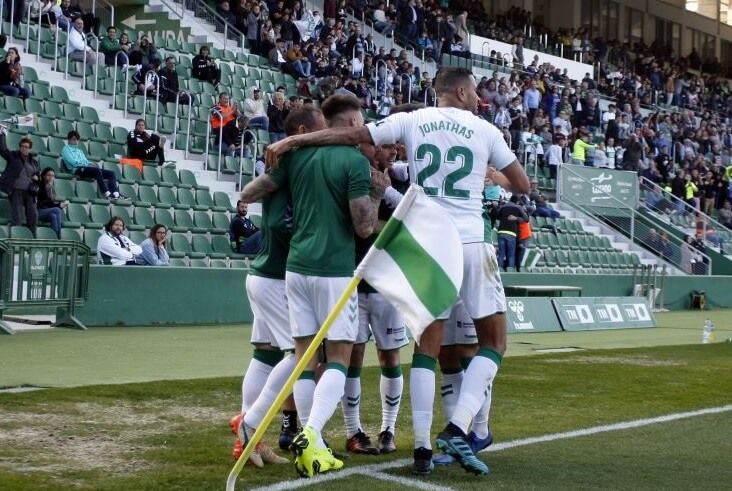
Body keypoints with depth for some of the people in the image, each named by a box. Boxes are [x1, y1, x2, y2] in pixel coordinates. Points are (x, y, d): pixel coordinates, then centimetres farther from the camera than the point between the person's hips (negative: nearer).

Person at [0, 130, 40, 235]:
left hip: (29, 192, 4)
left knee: (33, 216, -1)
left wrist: (37, 178, 3)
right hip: (16, 191, -4)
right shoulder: (12, 156, 6)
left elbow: (38, 174, 26)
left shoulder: (34, 161, 16)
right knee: (17, 218, -9)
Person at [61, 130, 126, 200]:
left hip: (86, 168, 8)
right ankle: (107, 194, -43)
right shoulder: (66, 149, 12)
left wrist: (91, 164, 0)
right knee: (97, 170, -36)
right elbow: (73, 162, -5)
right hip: (78, 169, -8)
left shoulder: (80, 150, 35)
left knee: (111, 173, -9)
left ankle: (116, 194, -30)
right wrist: (87, 164, -13)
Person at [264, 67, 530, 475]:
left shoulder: (412, 121, 7)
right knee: (494, 340, 8)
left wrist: (291, 141, 6)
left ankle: (423, 446, 3)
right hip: (469, 244, -2)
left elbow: (352, 135, 3)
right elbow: (523, 186, 10)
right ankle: (458, 429, -10)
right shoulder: (486, 130, 4)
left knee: (428, 344, 9)